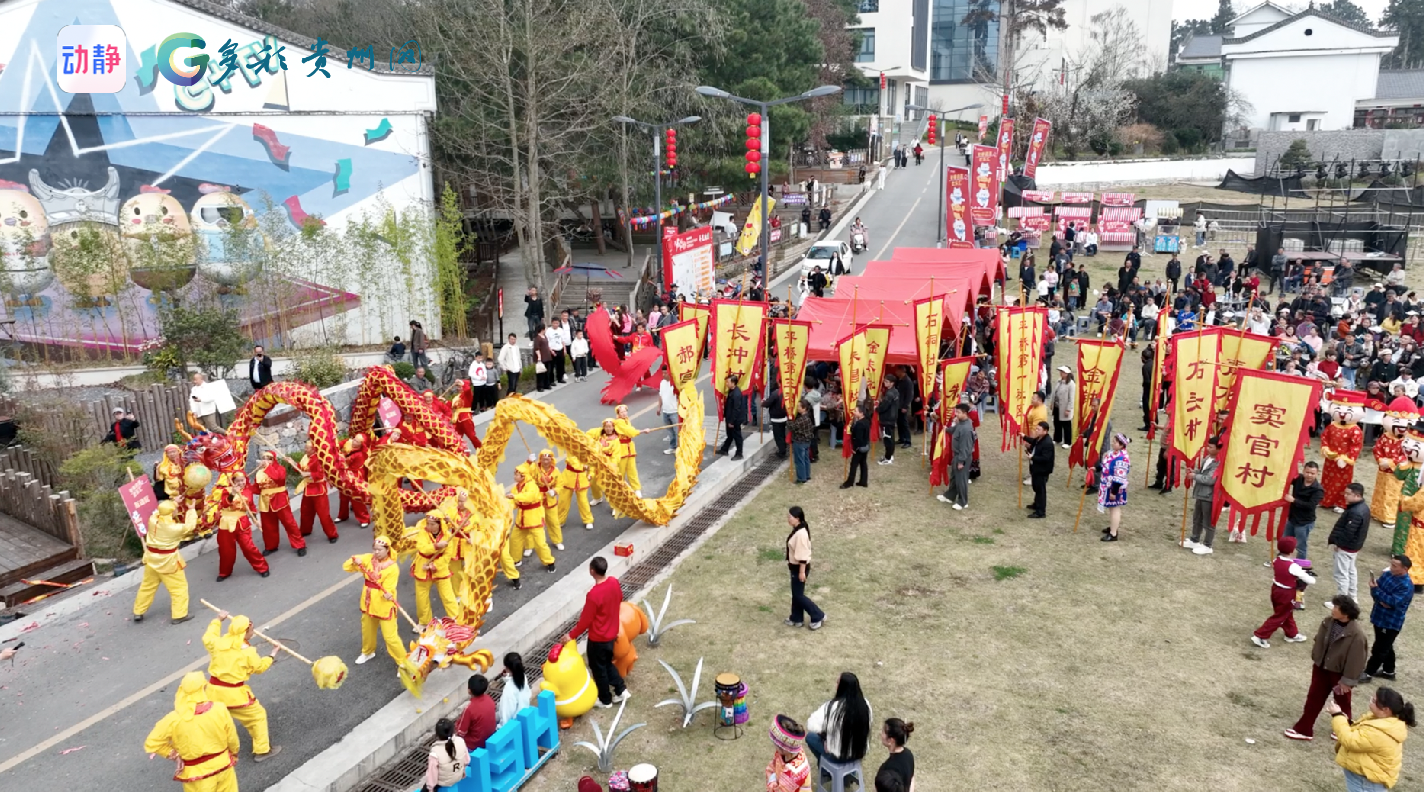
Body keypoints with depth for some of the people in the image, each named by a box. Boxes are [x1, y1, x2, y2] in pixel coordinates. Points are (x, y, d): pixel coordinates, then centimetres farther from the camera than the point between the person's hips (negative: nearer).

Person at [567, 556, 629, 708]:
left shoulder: (594, 594, -33)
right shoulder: (614, 582, -11)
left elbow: (585, 620, -22)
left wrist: (572, 635, -8)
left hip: (598, 638, -7)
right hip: (611, 634, 7)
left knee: (598, 668, 15)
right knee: (607, 663, 27)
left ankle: (605, 700, 31)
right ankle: (621, 690, 29)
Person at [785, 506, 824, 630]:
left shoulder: (801, 533, -28)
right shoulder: (797, 530, 3)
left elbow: (803, 554, -26)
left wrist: (802, 572, -22)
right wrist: (790, 563, 22)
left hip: (800, 567, -10)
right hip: (795, 566, 10)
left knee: (798, 595, 1)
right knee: (795, 593, 18)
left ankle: (818, 616, 12)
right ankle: (797, 618, 30)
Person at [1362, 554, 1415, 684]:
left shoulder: (1407, 586, -23)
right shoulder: (1388, 574, -1)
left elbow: (1393, 602, -29)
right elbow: (1376, 586, 1)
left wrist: (1376, 589, -29)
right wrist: (1380, 600, -17)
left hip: (1391, 623, -8)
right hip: (1379, 617, 8)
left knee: (1379, 649, 4)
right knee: (1386, 646, 22)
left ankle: (1368, 673, 13)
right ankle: (1389, 671, 37)